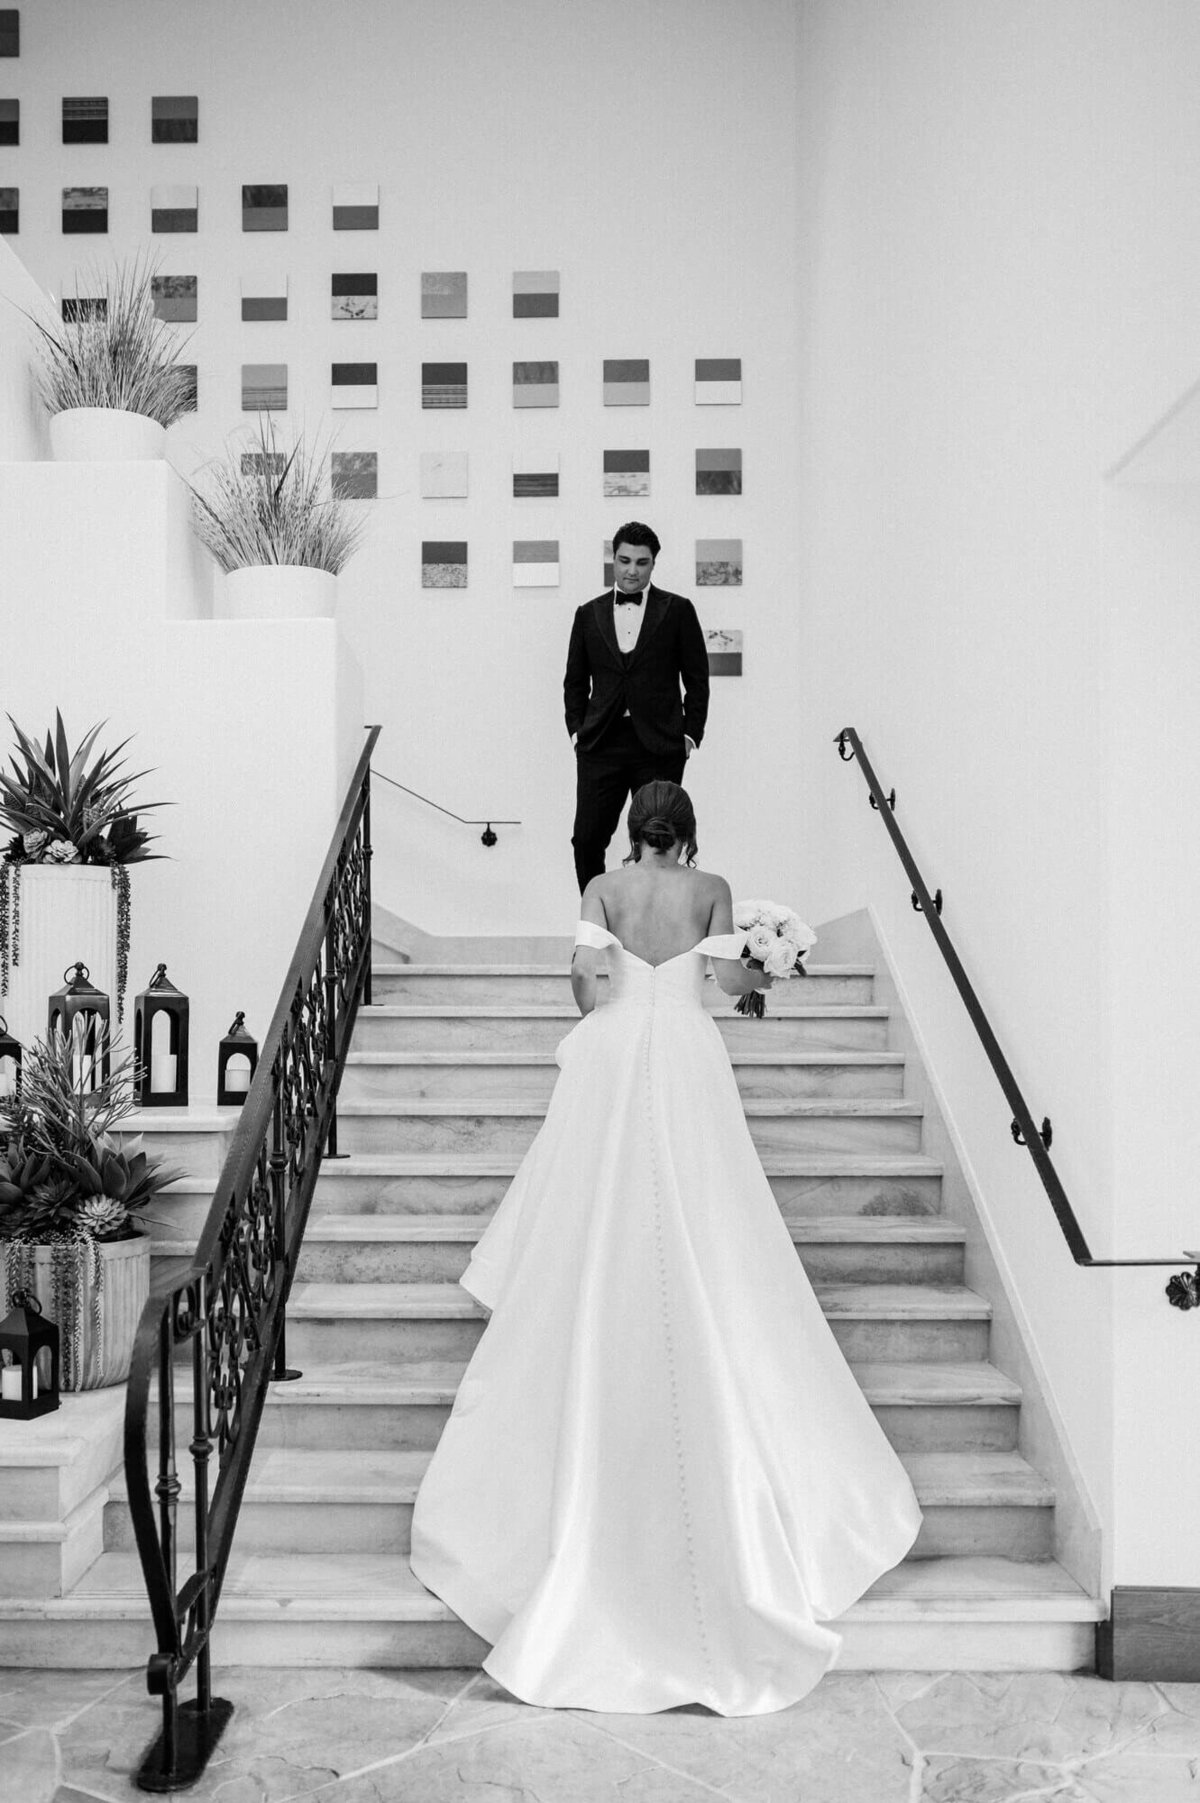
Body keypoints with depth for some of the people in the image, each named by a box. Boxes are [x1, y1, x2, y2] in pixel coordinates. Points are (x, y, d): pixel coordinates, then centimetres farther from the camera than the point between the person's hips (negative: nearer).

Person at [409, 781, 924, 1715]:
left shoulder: (603, 888, 4)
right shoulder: (712, 890, 2)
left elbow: (585, 975, -2)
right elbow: (730, 979, 3)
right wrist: (766, 974, 25)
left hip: (613, 1050, 1)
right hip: (689, 1053, 0)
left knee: (604, 1229, 5)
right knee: (699, 1231, 2)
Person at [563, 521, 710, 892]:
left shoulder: (677, 610, 5)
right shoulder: (589, 614, 12)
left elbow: (697, 680, 6)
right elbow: (575, 681, 17)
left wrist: (690, 734, -1)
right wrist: (577, 730, 6)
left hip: (659, 747, -2)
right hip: (600, 746, 2)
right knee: (586, 840, -3)